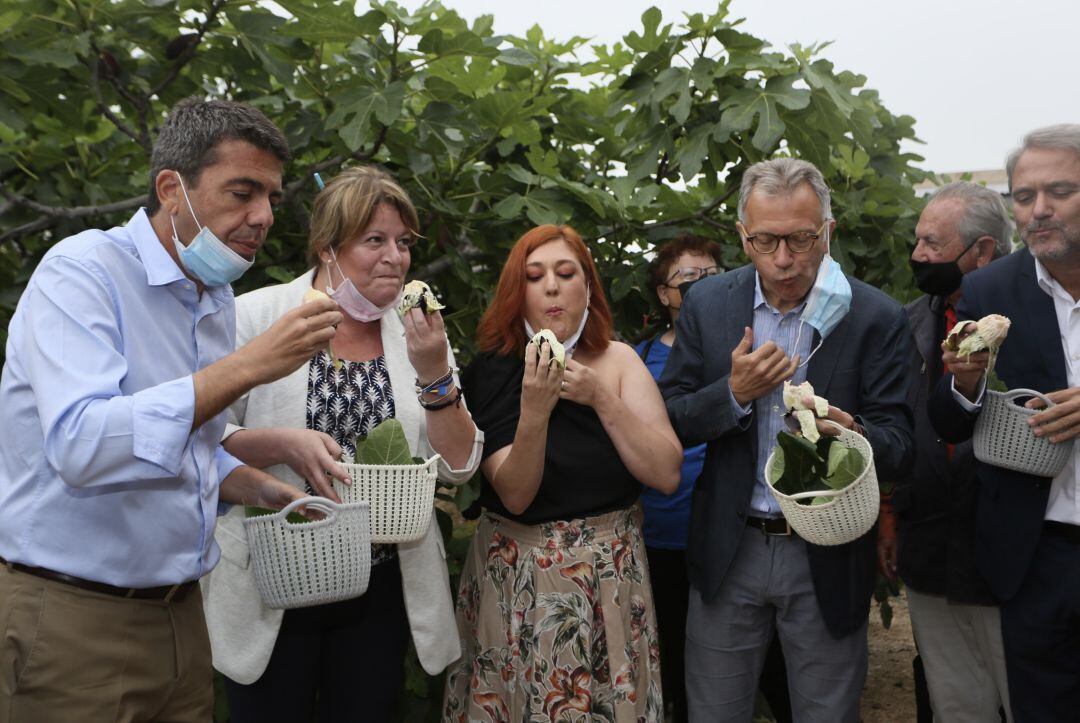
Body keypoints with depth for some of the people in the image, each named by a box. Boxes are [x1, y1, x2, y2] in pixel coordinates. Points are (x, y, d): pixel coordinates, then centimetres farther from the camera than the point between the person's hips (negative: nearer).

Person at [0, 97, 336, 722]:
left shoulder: (218, 300, 10)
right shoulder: (82, 270, -15)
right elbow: (79, 446, -31)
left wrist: (265, 490, 2)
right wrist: (246, 366, -32)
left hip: (180, 614, 7)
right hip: (72, 618, -7)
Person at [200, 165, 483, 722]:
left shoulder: (417, 334, 1)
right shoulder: (257, 316, -8)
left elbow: (459, 465, -1)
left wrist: (435, 375, -15)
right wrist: (285, 443, -24)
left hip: (382, 591, 3)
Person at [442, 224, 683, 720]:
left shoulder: (618, 360, -2)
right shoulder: (493, 372, -6)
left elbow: (667, 474, -11)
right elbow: (515, 495, -14)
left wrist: (600, 397, -19)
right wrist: (534, 411, -29)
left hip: (611, 573, 1)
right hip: (517, 579, -1)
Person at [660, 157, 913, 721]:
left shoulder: (876, 318, -9)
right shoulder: (706, 304, -2)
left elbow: (899, 441, -8)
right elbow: (668, 422, -2)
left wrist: (856, 435, -31)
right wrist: (734, 393, -20)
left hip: (827, 558, -1)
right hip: (727, 552, 2)